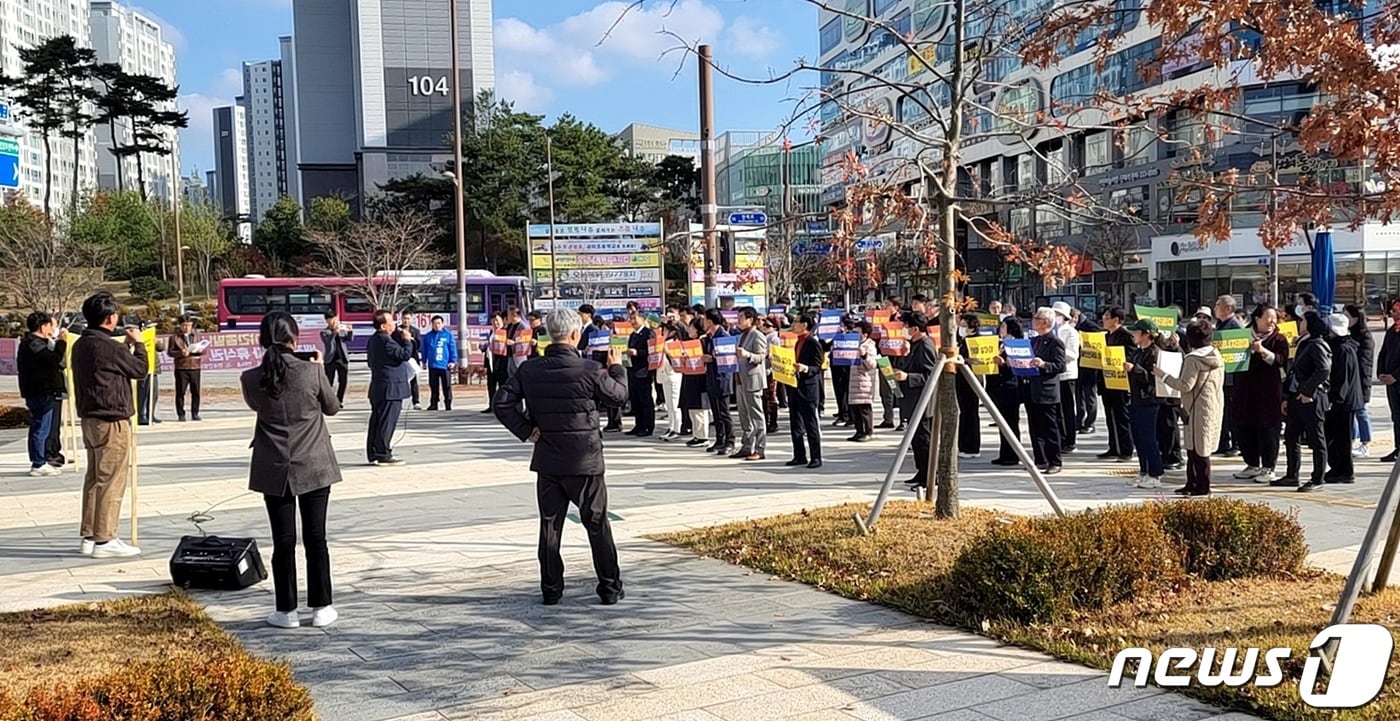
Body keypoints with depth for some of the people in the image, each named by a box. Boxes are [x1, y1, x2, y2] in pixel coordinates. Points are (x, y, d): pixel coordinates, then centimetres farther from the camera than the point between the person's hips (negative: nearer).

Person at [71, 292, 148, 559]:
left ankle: (89, 537, 20)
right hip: (112, 421, -10)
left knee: (93, 478, 15)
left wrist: (127, 345, 19)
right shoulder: (109, 347, -18)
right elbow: (140, 369, -5)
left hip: (89, 418, 10)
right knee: (111, 481, -4)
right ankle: (104, 541, -1)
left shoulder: (80, 344, 10)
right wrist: (138, 343, 8)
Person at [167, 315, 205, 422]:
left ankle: (195, 414, 13)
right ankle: (181, 415, 6)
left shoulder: (197, 335, 13)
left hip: (195, 367, 3)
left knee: (195, 392, 4)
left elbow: (204, 350, 13)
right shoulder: (174, 336, 2)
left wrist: (200, 350, -10)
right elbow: (169, 352, -3)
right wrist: (180, 353, -19)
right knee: (180, 392, -1)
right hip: (181, 368, -3)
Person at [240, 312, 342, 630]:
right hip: (314, 466, -1)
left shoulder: (251, 379, -7)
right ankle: (321, 607, 13)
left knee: (283, 541, 8)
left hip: (274, 471, 1)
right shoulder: (312, 372, -13)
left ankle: (287, 610, 12)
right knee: (315, 537, 7)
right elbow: (332, 407, 3)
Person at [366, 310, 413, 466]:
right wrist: (407, 340, -5)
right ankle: (383, 455, -4)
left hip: (377, 388, 10)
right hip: (391, 388, -10)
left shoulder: (374, 340, 15)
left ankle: (373, 454, 16)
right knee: (387, 422, -6)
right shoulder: (386, 341, -18)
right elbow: (405, 355, -19)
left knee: (376, 421, 12)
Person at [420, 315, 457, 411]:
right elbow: (424, 350, 13)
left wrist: (453, 361, -6)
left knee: (447, 387, 1)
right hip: (432, 365, 3)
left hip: (445, 365, -3)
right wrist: (424, 361, 13)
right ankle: (433, 404, 16)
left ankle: (448, 405, 7)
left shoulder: (448, 335, -1)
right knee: (433, 386, 9)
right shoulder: (428, 336, 6)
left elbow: (453, 348, -2)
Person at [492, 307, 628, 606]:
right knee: (597, 525, 9)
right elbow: (619, 396, 0)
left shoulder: (529, 370, -4)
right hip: (585, 461, -3)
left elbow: (502, 404, -7)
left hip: (547, 460, 3)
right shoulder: (590, 370, -15)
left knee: (549, 525, 12)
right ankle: (610, 588, 14)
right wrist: (617, 367, 17)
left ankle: (551, 590, 16)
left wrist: (526, 431, 0)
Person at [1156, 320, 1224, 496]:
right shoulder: (1217, 357, 10)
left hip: (1199, 409, -9)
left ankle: (1202, 486, 1)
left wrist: (1163, 375, -9)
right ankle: (1192, 483, 18)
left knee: (1198, 449, -2)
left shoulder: (1193, 359, -15)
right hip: (1215, 407, 9)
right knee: (1194, 448, 14)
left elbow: (1185, 385, -18)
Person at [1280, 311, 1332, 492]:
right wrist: (1287, 397, 17)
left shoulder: (1317, 345, -12)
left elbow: (1324, 370, -27)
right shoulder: (1304, 344, 17)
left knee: (1316, 440, -1)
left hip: (1312, 399, -10)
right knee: (1291, 437, 13)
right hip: (1297, 398, 10)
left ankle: (1317, 480, 5)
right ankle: (1293, 476, 22)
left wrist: (1307, 391, -23)